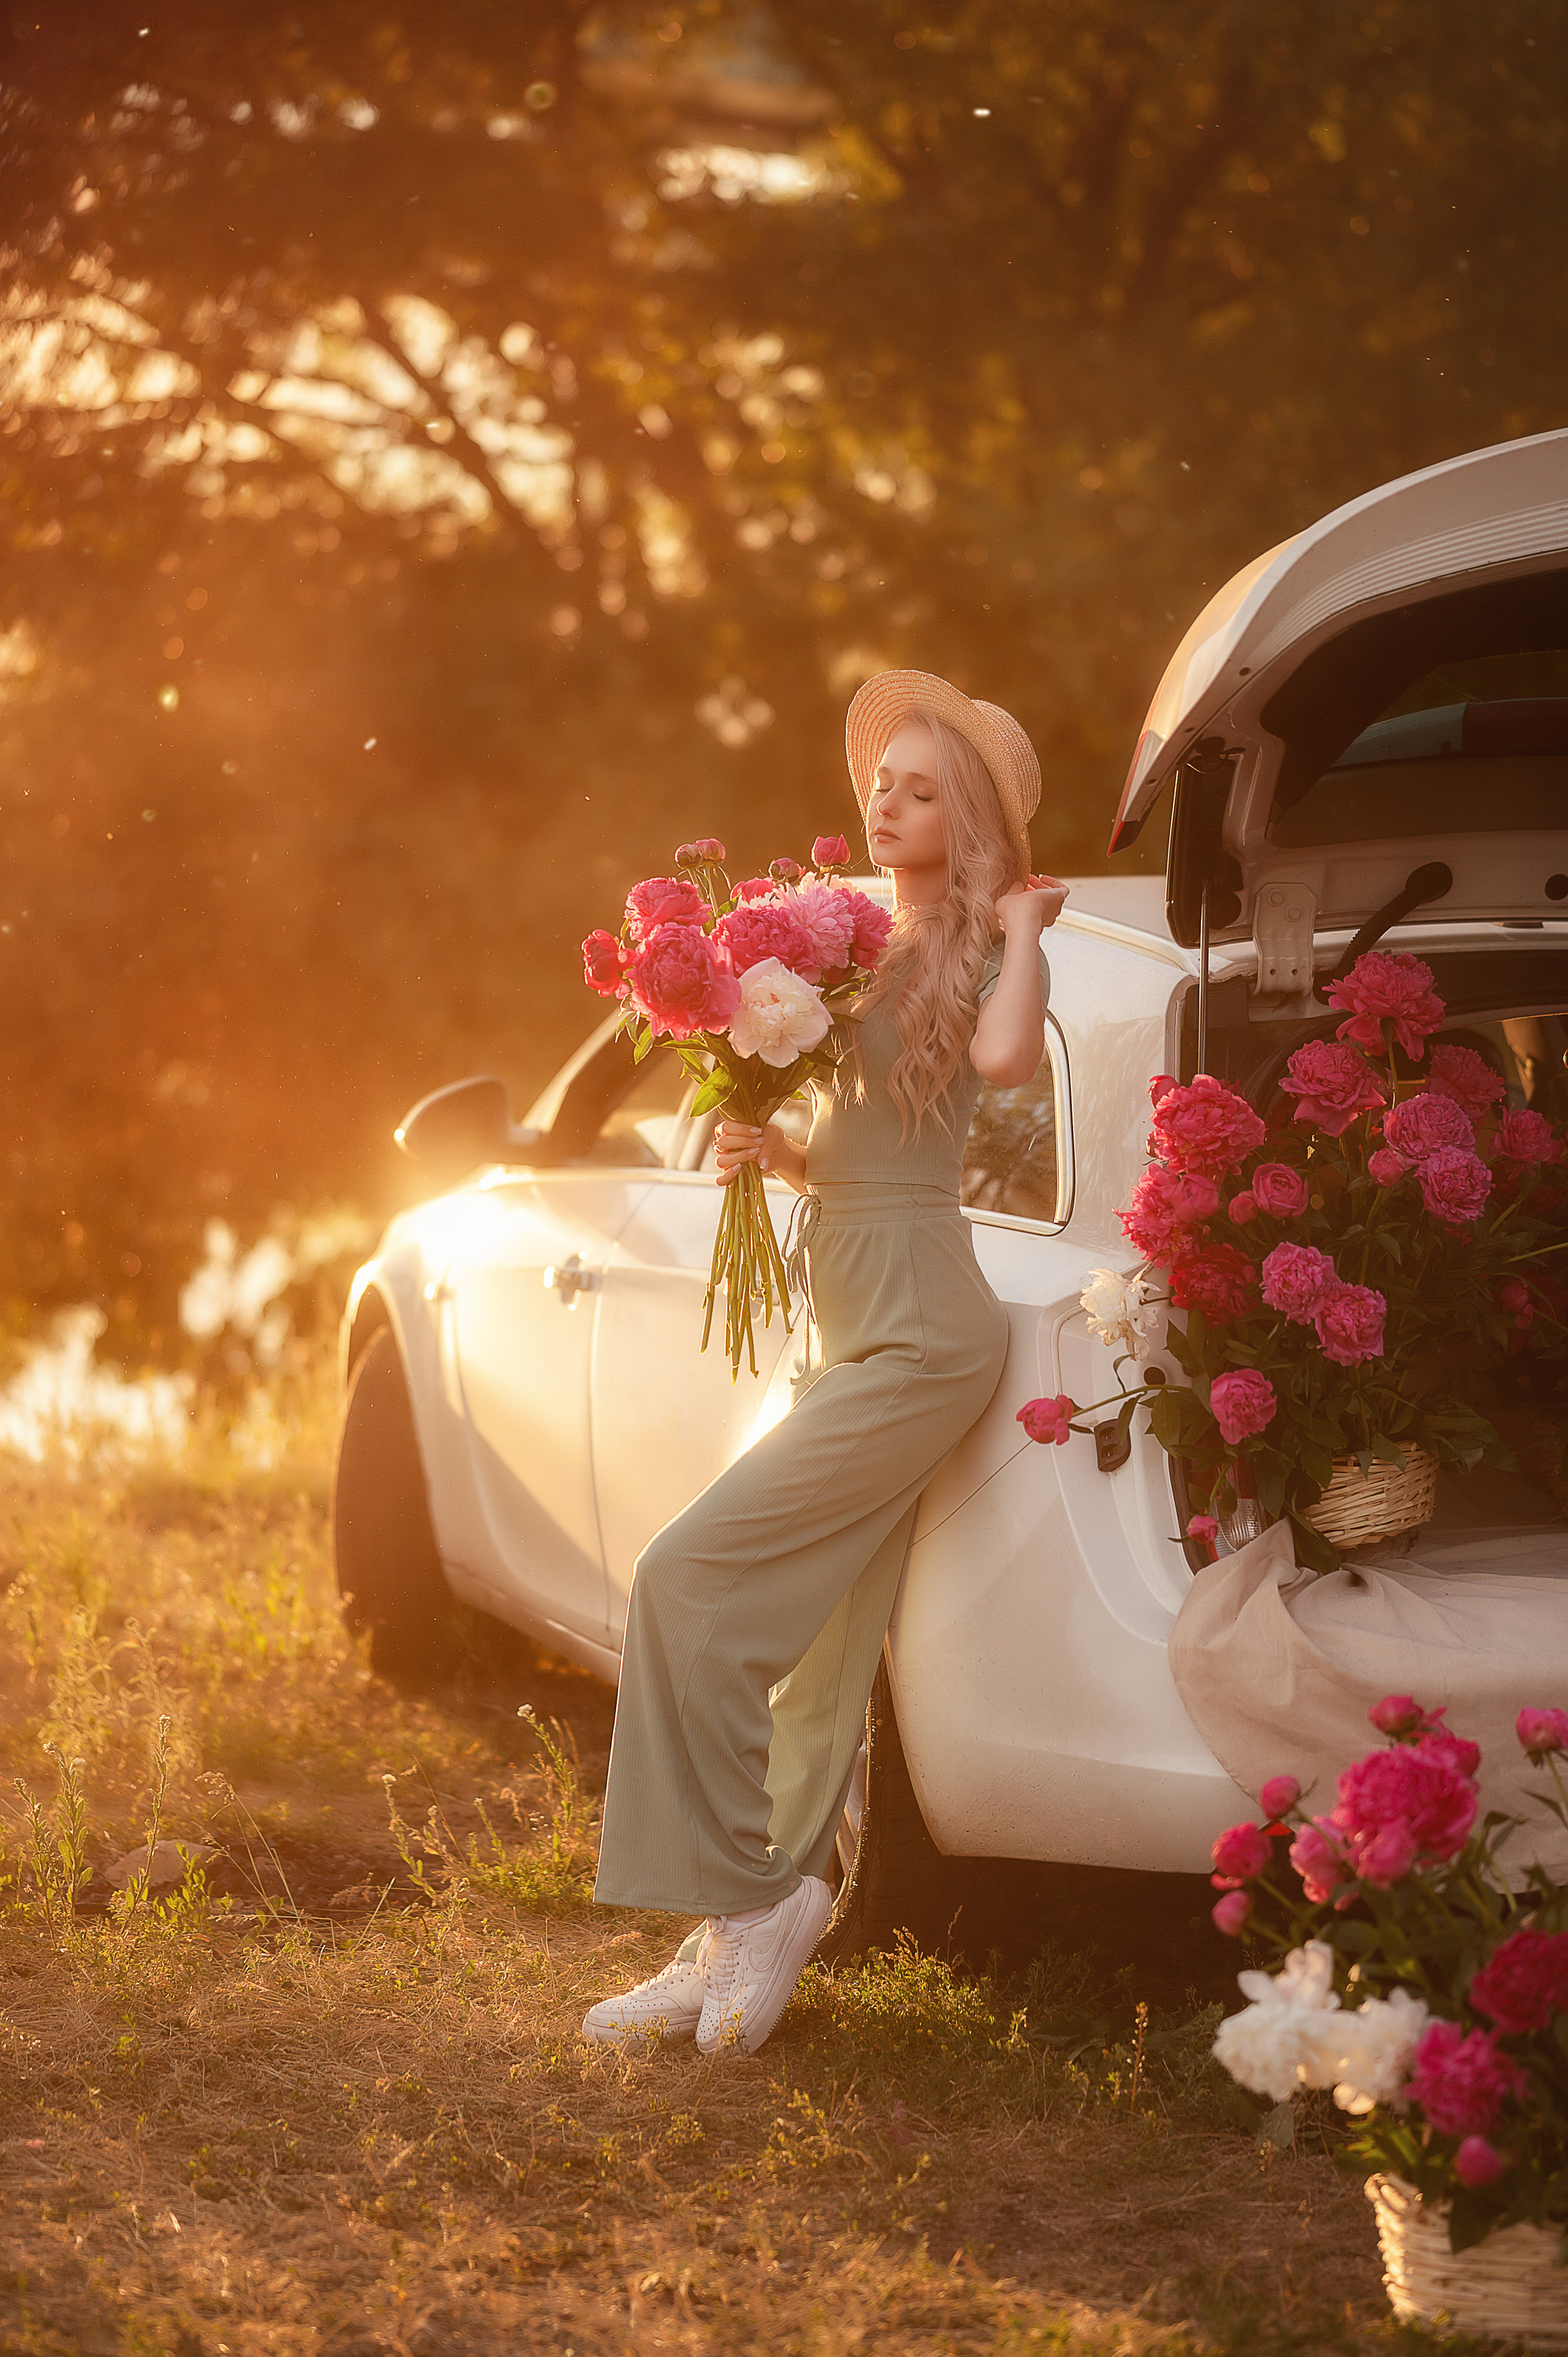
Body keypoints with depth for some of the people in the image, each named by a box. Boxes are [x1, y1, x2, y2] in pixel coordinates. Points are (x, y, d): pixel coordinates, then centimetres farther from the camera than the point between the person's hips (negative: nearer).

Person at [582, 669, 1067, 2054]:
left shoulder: (984, 952, -5)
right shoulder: (867, 945, 19)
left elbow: (1009, 1058, -30)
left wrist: (1023, 930, -14)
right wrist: (774, 1151, 4)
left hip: (919, 1334, -8)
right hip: (848, 1337, 8)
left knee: (690, 1577, -16)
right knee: (818, 1653, 6)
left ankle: (747, 1900, -10)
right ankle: (747, 1939, 8)